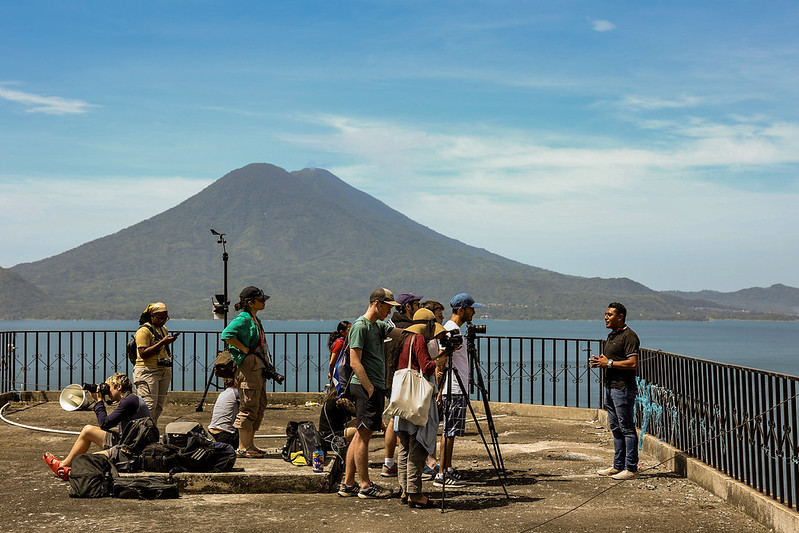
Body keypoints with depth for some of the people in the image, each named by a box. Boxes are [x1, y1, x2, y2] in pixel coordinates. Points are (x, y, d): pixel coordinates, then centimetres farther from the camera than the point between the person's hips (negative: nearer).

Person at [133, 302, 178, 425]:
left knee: (159, 406, 7)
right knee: (149, 406, -12)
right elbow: (143, 354, -18)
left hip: (164, 372, 8)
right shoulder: (144, 330, -8)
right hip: (147, 372, -8)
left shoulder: (163, 329, 18)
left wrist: (169, 341, 14)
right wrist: (162, 342, -21)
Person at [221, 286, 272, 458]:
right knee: (249, 407, -8)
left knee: (259, 407, 11)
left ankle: (250, 444, 17)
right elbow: (227, 335, -26)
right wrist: (245, 349, -19)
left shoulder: (255, 319, 17)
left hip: (259, 366, 10)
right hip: (248, 365, -10)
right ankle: (242, 447, -3)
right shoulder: (243, 318, -12)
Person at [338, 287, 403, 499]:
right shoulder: (360, 326, -10)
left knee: (361, 435, 10)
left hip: (375, 387, 10)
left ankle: (348, 484, 15)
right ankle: (365, 486, -1)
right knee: (363, 435, -5)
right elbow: (355, 362, -16)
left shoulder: (379, 326, 19)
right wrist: (370, 388, -18)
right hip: (365, 387, -10)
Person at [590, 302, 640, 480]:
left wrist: (609, 363, -18)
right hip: (610, 386, 10)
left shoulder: (629, 336, -14)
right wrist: (601, 362, 6)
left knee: (627, 428, -5)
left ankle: (631, 467, 0)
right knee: (615, 428, 13)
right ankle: (618, 465, 20)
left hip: (623, 388, -10)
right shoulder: (612, 335, 17)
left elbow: (632, 363, -21)